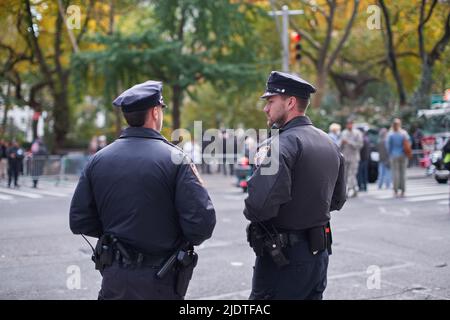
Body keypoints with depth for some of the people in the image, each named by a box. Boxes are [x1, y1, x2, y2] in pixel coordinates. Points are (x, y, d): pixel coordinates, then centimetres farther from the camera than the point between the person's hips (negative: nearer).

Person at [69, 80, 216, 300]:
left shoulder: (98, 160, 0)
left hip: (114, 275, 4)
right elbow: (202, 226, -17)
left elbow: (79, 222, 3)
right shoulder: (175, 159, -13)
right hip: (161, 281, -3)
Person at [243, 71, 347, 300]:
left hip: (284, 257, -8)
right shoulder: (329, 143, 10)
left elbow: (259, 206, -28)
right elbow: (337, 201, 20)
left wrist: (249, 212, -7)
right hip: (319, 252, 8)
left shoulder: (282, 143, -17)